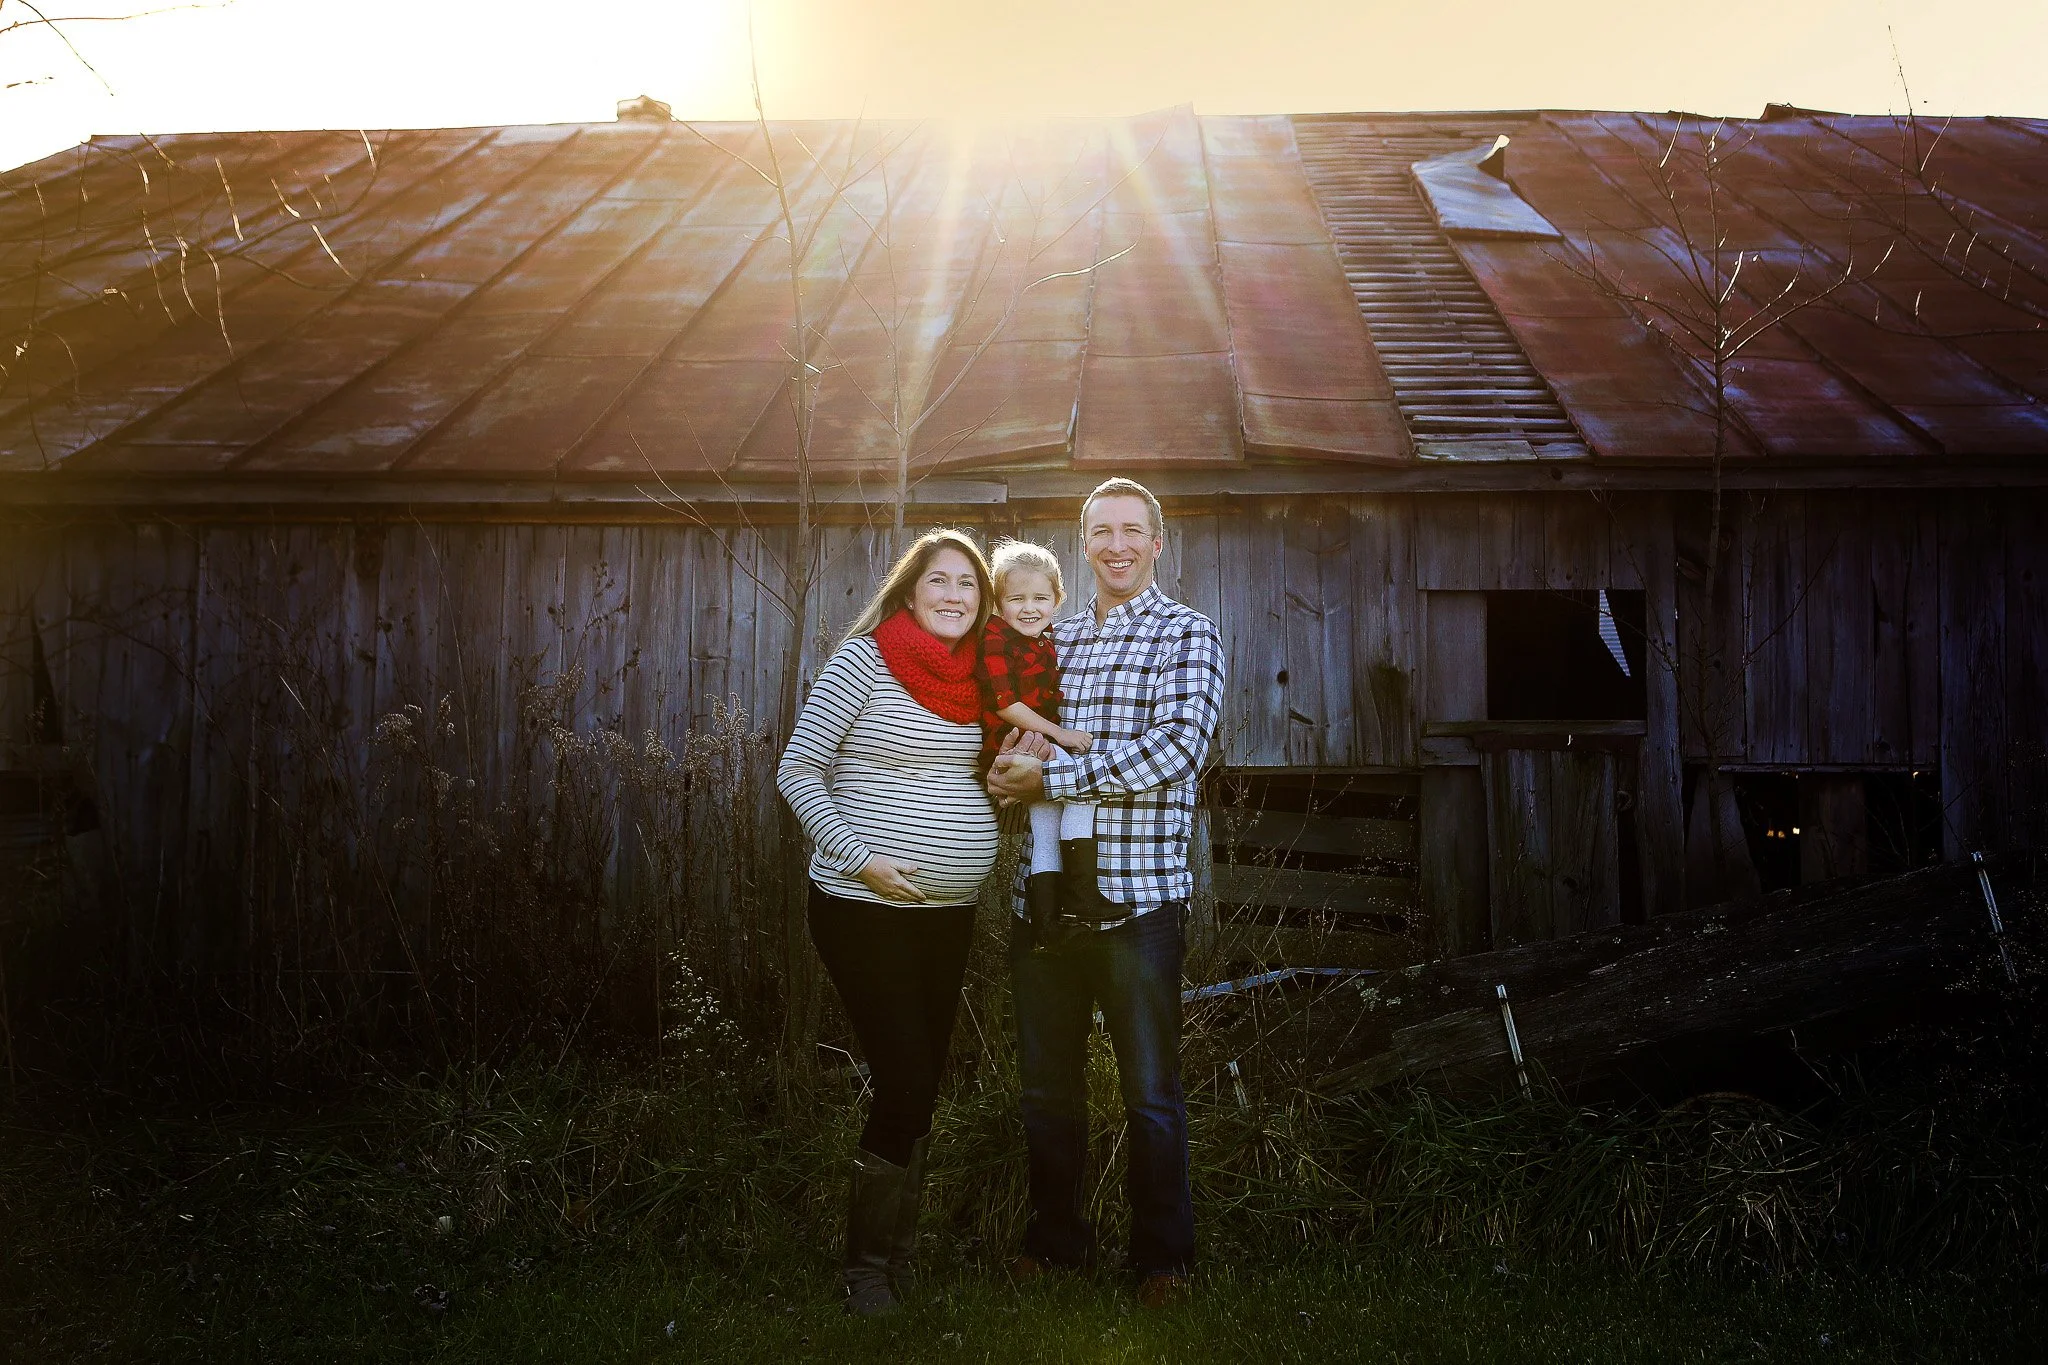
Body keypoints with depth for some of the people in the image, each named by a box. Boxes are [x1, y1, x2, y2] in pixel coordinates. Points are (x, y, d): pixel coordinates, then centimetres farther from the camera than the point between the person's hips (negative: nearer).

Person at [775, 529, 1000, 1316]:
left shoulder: (971, 676, 8)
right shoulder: (867, 659, -10)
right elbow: (797, 771, -12)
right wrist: (859, 858, -19)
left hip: (948, 912, 6)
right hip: (866, 909, -6)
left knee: (923, 1086, 12)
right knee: (906, 1083, -7)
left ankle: (903, 1254, 28)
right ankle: (868, 1267, 11)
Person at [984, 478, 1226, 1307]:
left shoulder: (1186, 634, -1)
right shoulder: (1055, 640, 15)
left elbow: (1178, 746, -16)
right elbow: (1014, 742, 22)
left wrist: (1048, 778, -15)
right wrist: (1011, 755, -4)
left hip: (1136, 895, -5)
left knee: (1151, 1092, 4)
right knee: (1047, 1084, 14)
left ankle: (1163, 1254, 20)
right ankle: (1056, 1238, 30)